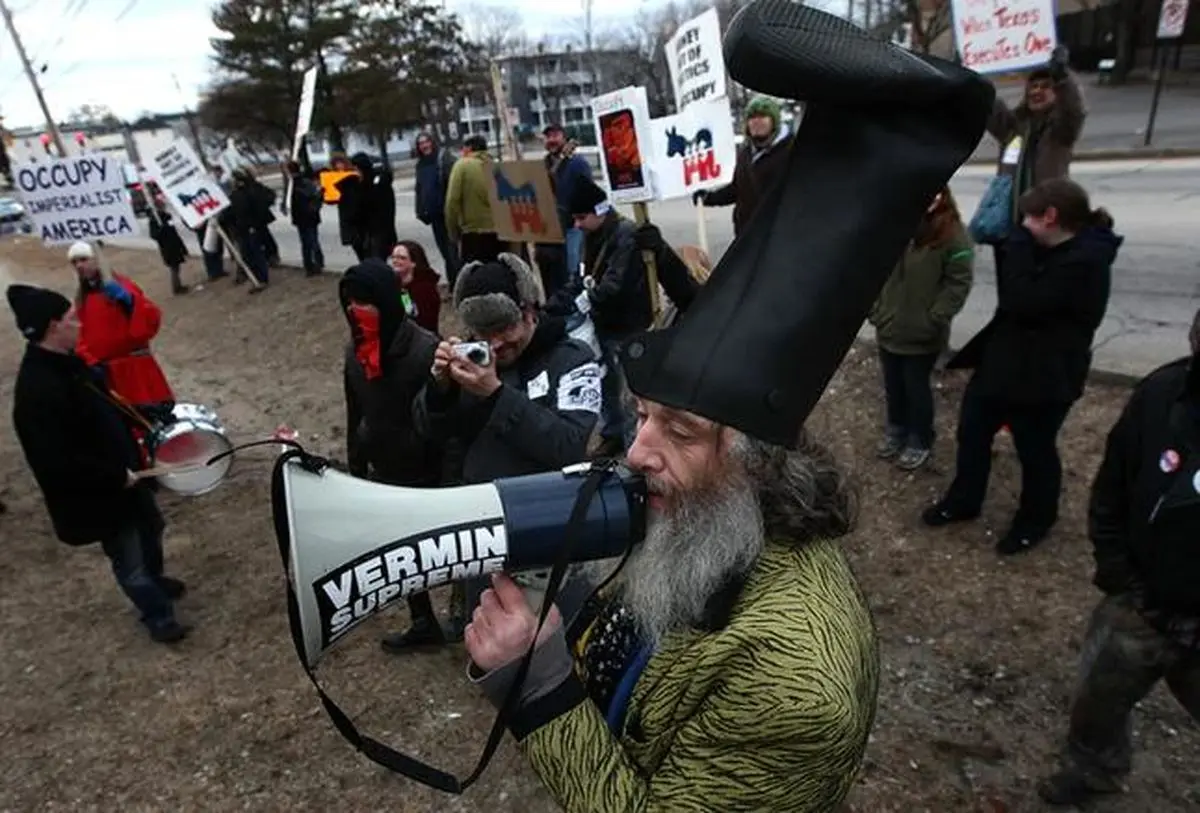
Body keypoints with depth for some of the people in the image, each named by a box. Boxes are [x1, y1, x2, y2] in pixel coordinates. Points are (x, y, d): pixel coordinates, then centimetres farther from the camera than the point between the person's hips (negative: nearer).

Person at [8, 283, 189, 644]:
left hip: (122, 472, 10)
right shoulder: (37, 390, -30)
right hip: (97, 492, -9)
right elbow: (58, 461, -31)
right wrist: (116, 476, -22)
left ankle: (155, 581, 52)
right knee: (129, 557, 8)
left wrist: (128, 461, 10)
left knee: (150, 530, 27)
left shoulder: (67, 362, -1)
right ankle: (159, 616, 27)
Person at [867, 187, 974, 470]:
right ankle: (896, 430, 39)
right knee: (893, 385, 18)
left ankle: (920, 441, 28)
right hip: (889, 328, 5)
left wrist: (934, 321, -17)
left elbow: (958, 284, -13)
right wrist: (875, 309, 3)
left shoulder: (953, 234, -12)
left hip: (922, 335, -4)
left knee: (916, 387, 9)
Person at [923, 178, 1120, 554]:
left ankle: (1034, 522, 34)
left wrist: (1020, 241, -23)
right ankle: (963, 501, 38)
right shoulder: (1051, 251, 7)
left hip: (1044, 377, -9)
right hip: (1001, 361, 9)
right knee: (971, 431, 18)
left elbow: (1021, 302, -30)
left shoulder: (1085, 261, -24)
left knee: (1035, 451, 10)